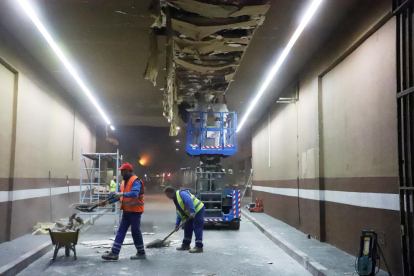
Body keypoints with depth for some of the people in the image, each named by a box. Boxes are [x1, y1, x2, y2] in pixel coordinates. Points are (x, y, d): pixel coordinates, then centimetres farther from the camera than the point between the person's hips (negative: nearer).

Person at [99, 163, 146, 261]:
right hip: (127, 210, 9)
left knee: (135, 231, 1)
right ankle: (114, 253, 7)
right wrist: (108, 202, 16)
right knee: (121, 231, 6)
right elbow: (120, 196, 21)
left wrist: (122, 194, -38)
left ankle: (141, 253, 15)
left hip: (135, 210, -9)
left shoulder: (135, 181, -15)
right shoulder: (125, 181, 15)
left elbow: (135, 193, -30)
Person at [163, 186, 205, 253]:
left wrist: (192, 212, -34)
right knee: (187, 228, 14)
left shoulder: (181, 193, -15)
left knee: (197, 228, -11)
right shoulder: (175, 199, 16)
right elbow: (179, 213, 18)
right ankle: (186, 245, 25)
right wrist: (177, 224, 14)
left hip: (198, 210, -11)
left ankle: (199, 247, -10)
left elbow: (189, 201, -29)